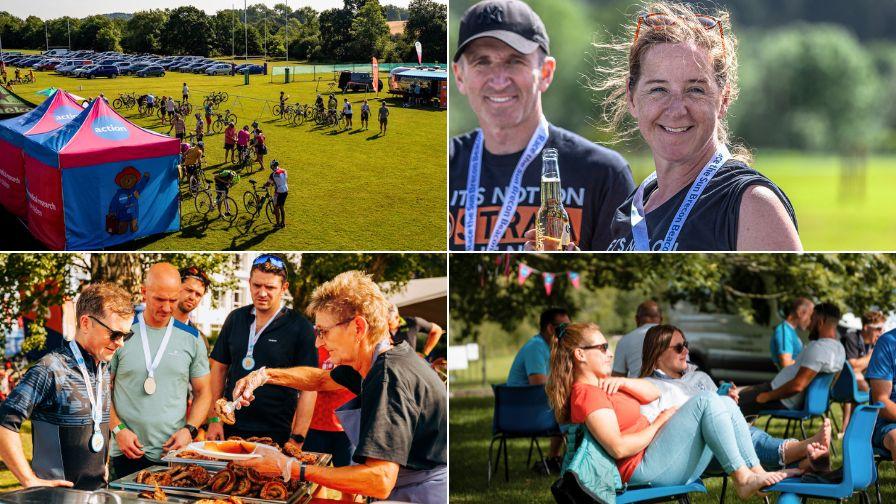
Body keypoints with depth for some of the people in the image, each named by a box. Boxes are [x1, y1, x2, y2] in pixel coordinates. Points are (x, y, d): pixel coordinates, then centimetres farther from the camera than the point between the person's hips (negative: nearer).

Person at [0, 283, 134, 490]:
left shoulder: (104, 369, 7)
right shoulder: (50, 370, -16)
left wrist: (103, 465, 9)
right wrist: (31, 482, -20)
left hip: (98, 489, 7)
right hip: (58, 493, -7)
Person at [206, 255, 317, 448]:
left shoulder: (300, 328, -7)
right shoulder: (235, 319, 8)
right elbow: (219, 368, 13)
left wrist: (297, 440, -15)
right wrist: (214, 419, 4)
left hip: (276, 437, -4)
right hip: (230, 430, 4)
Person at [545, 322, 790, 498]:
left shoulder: (602, 386, 22)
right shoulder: (586, 393, -12)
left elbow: (653, 393, 16)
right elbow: (618, 448, -22)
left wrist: (622, 382, -2)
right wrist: (659, 423, -9)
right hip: (646, 467, -10)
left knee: (726, 404, 5)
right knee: (707, 401, -18)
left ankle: (755, 470, -7)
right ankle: (742, 479, -19)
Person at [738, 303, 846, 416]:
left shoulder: (818, 348, -27)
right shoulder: (839, 348, 6)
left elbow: (797, 385, -32)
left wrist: (767, 396, -22)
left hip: (784, 402, -11)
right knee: (746, 391, 26)